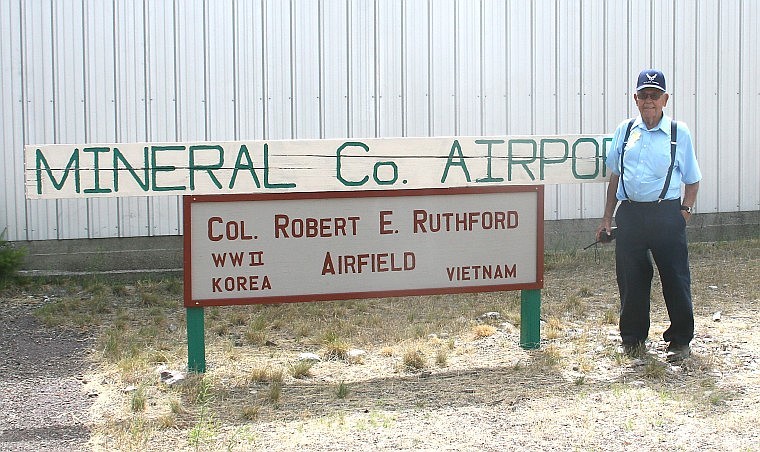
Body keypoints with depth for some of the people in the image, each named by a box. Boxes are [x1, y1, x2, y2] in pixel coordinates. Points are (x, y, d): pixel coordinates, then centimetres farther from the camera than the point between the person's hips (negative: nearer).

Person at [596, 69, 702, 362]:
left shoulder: (679, 133, 2)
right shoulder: (625, 131, 9)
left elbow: (692, 180, 7)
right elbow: (615, 177, 16)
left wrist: (685, 211, -6)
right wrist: (607, 217, 12)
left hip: (666, 214, -2)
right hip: (629, 214, 2)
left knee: (675, 280, 2)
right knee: (631, 281, 9)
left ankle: (680, 341, 18)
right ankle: (633, 339, 25)